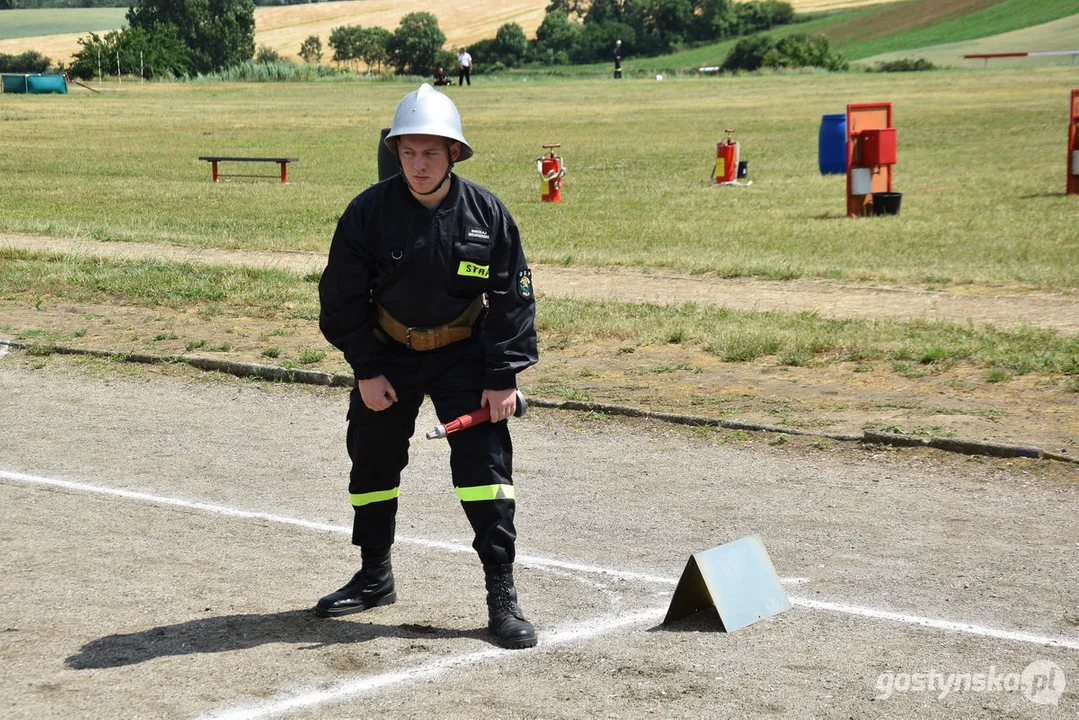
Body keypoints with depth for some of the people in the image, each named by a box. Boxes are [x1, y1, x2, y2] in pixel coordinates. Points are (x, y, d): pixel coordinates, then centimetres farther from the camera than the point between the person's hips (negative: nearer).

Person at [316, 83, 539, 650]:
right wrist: (365, 370, -7)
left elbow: (511, 297, -6)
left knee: (485, 463, -10)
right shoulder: (370, 212, -14)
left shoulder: (486, 212, -12)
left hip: (463, 353, -1)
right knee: (372, 460, 11)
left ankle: (501, 594, -4)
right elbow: (343, 296, -5)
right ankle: (374, 577, 31)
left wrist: (504, 377, -10)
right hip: (388, 354, 2)